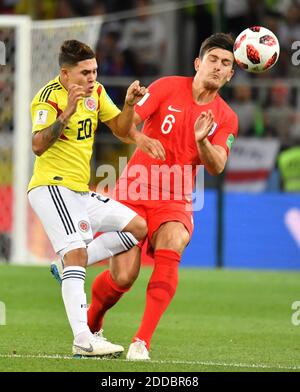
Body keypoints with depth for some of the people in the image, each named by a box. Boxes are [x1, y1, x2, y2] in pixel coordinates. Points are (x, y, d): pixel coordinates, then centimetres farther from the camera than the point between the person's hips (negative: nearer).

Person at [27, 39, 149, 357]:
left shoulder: (96, 92, 11)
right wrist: (66, 114, -33)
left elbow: (121, 130, 13)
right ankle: (83, 339, -33)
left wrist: (129, 105, -5)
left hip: (80, 191, 9)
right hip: (52, 186, -9)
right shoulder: (49, 97, -13)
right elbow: (38, 146, -24)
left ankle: (69, 267, 5)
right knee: (76, 252, -24)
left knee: (138, 227, 7)